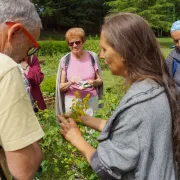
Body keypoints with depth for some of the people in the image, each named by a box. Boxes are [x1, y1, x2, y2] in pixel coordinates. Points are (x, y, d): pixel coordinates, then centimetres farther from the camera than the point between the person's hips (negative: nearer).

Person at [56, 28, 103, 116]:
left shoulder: (92, 56, -3)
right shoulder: (65, 60, -5)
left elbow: (99, 80, 5)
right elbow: (61, 87, -2)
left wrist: (93, 82, -15)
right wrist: (70, 83, -20)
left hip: (91, 100, 1)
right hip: (72, 101, 0)